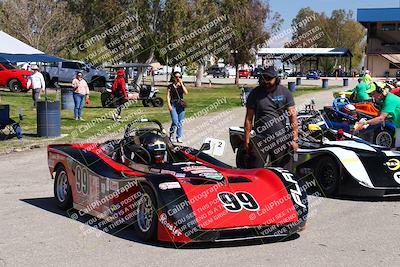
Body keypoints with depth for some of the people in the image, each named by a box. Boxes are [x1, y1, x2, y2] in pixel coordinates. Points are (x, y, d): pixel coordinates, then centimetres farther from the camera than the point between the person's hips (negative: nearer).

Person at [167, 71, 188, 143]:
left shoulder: (182, 85, 10)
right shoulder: (170, 86, 4)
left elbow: (186, 93, -7)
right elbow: (168, 96, 1)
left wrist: (181, 83, -8)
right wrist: (169, 105, -11)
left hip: (181, 105, 3)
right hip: (173, 105, -3)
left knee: (180, 122, 4)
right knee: (175, 122, -13)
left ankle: (179, 137, 13)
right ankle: (171, 135, 10)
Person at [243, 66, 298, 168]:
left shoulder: (285, 92, 2)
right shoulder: (255, 93, 2)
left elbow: (293, 116, 0)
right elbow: (248, 119, 3)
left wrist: (294, 139, -7)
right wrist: (246, 141, -1)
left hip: (281, 140, 1)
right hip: (260, 139, -1)